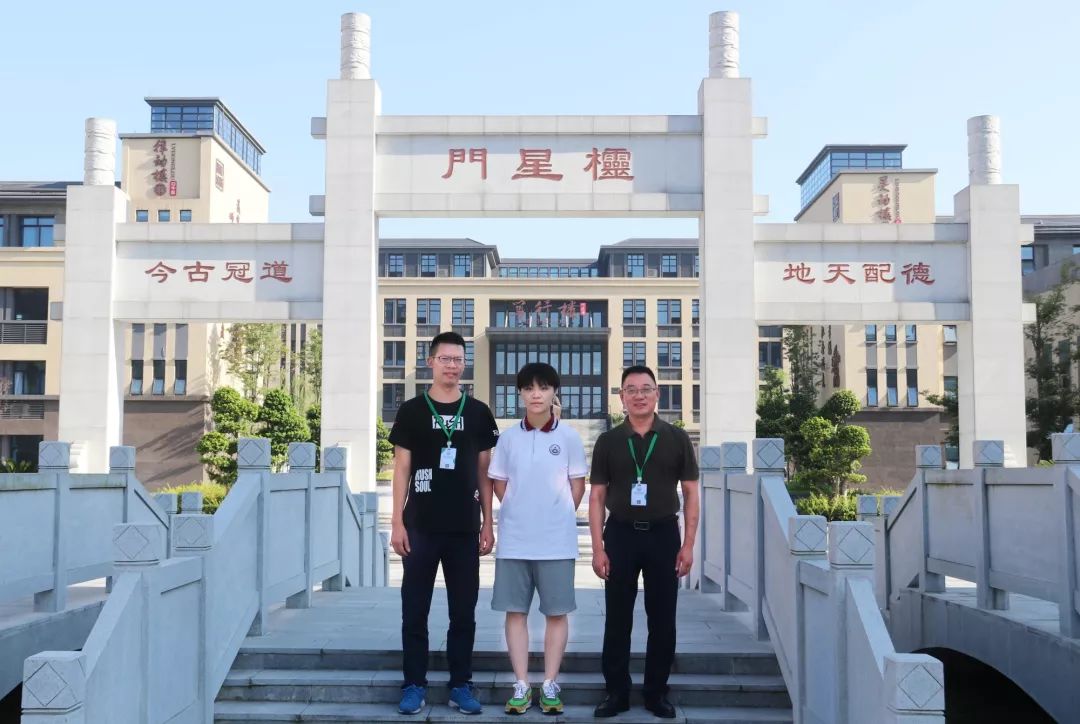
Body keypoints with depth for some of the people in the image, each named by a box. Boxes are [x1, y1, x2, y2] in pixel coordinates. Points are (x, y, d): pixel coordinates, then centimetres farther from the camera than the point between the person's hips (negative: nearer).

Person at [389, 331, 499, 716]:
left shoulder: (478, 413, 6)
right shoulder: (412, 410, 2)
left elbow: (484, 472, 9)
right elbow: (402, 469, 2)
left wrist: (487, 524, 4)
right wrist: (397, 521, -5)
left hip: (464, 528, 1)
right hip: (420, 526, -1)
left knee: (464, 611, 8)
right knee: (415, 610, 5)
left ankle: (461, 685, 18)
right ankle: (414, 685, 15)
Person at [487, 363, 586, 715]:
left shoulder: (569, 437, -1)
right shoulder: (508, 437, 3)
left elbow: (578, 485, 5)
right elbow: (499, 483, 10)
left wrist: (560, 517, 3)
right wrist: (520, 513, 3)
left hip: (557, 540, -1)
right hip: (514, 540, 2)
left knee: (557, 612, 4)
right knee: (515, 611, 4)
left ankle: (550, 685, 15)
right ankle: (522, 685, 13)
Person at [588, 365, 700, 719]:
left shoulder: (677, 438, 2)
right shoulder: (608, 441, 3)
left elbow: (691, 493, 4)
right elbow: (597, 497, 3)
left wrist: (688, 544, -3)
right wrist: (597, 548, -4)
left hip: (663, 534, 0)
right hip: (620, 534, 0)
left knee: (662, 619, 7)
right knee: (617, 619, 6)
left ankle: (657, 692, 20)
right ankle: (616, 692, 17)